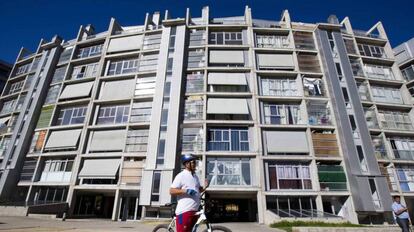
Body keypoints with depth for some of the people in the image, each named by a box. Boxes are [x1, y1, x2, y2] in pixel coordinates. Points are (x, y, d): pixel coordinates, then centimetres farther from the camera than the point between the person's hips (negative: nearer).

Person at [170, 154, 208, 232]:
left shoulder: (195, 176, 15)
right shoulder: (181, 176, -10)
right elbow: (171, 191, -14)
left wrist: (205, 187, 1)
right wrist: (185, 191, -26)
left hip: (194, 210, 8)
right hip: (184, 210, -8)